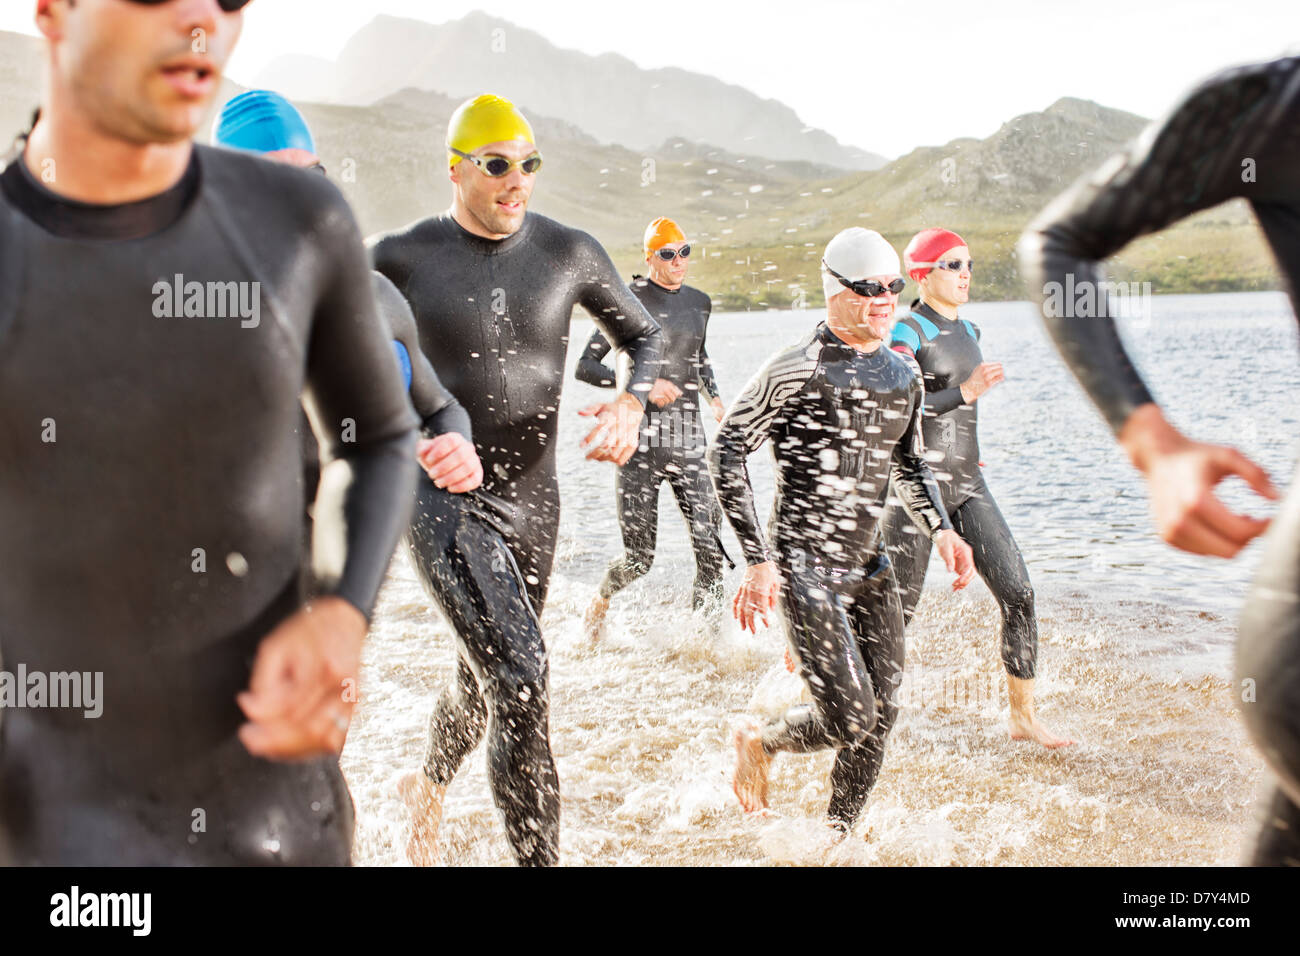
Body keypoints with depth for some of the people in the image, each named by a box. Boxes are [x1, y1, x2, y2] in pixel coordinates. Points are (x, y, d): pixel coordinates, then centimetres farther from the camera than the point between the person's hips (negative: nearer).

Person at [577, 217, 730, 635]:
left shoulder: (699, 302, 12)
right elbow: (584, 367, -7)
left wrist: (714, 395, 13)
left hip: (689, 441, 5)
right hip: (642, 440, -5)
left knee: (711, 547, -8)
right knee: (639, 558, 0)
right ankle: (601, 601, 33)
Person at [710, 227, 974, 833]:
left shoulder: (903, 377, 10)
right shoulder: (796, 370, -12)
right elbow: (727, 455, -11)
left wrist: (941, 530, 5)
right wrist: (759, 560, -16)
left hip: (869, 567, 7)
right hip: (805, 568, -7)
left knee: (882, 713, 5)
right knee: (849, 719, -12)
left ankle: (836, 837, 24)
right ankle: (758, 744, 19)